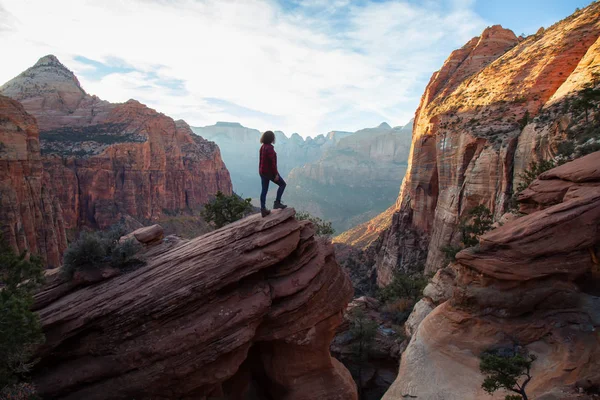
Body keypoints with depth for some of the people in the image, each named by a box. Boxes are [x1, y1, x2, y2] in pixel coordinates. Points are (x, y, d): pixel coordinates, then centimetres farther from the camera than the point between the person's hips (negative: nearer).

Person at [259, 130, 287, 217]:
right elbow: (272, 162, -22)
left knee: (264, 190, 10)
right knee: (282, 184, 10)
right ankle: (277, 203, 6)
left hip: (262, 172, 8)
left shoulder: (262, 147, 9)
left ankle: (263, 210, 12)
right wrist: (276, 174, -19)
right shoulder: (269, 148, -19)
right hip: (270, 172, -8)